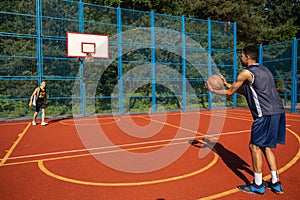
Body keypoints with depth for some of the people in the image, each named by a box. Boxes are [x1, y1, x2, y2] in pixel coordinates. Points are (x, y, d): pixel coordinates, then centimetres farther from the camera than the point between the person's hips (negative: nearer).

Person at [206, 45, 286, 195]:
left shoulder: (246, 73, -8)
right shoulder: (264, 70, 20)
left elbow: (229, 93, 0)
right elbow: (247, 91, 27)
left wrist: (212, 90, 14)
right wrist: (228, 84, 27)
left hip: (266, 114, -9)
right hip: (278, 112, 9)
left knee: (255, 147, 0)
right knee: (266, 147, 17)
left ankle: (258, 185, 11)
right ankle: (275, 183, 24)